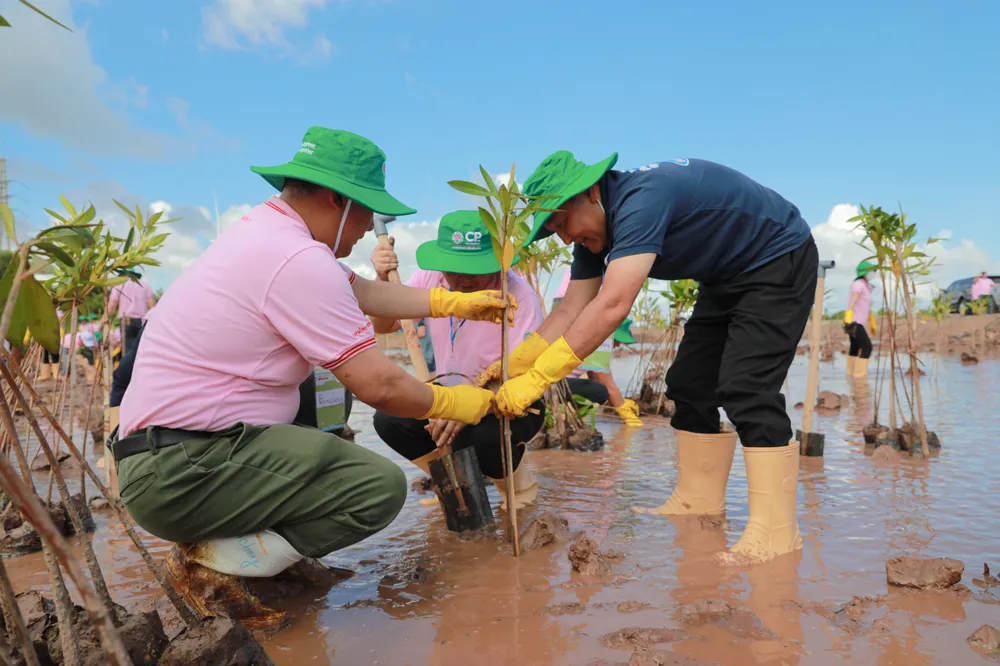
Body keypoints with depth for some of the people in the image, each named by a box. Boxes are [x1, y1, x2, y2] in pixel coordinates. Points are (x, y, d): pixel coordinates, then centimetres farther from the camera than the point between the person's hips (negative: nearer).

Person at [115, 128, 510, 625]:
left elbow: (363, 291, 16)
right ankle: (214, 564, -7)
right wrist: (457, 404, -1)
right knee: (381, 487, -14)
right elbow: (380, 386, -19)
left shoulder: (267, 228, 8)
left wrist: (457, 303, 18)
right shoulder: (299, 261, -21)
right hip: (182, 472, -10)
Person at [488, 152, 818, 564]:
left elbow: (613, 306, -43)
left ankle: (775, 530, -14)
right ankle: (698, 503, 13)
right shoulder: (593, 230, -3)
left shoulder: (640, 201, -33)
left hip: (779, 262, -9)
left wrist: (537, 378, -43)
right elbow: (572, 311, -6)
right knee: (691, 385, 6)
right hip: (727, 278, 10)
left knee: (746, 389, -20)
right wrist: (510, 367, -14)